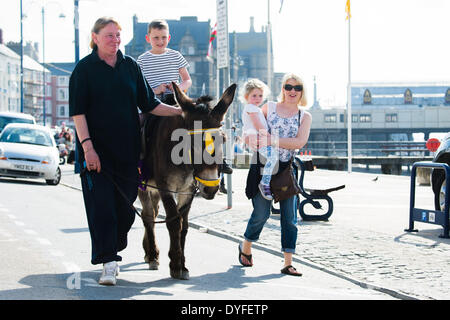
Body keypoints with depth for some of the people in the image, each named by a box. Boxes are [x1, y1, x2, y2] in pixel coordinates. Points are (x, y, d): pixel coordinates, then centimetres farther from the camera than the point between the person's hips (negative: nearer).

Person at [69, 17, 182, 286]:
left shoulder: (130, 66, 9)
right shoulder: (85, 69, -2)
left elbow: (148, 103, 12)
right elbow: (78, 112, -7)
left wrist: (179, 111, 0)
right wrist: (87, 146, -17)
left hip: (127, 150, 4)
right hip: (96, 150, -4)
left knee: (125, 206, 8)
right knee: (102, 206, -8)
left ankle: (112, 251, 27)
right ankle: (109, 263, -7)